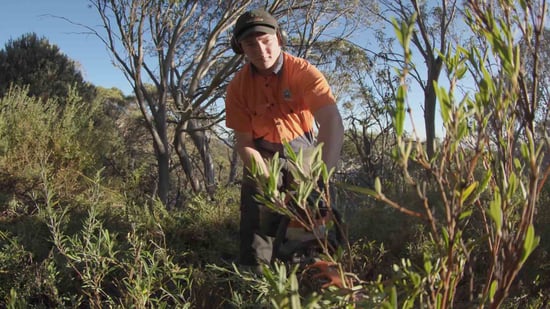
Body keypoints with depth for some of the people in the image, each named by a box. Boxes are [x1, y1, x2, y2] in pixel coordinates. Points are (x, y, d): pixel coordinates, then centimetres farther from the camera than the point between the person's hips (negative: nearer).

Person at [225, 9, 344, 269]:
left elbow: (332, 123, -35)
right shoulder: (237, 87, -15)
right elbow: (244, 143, -12)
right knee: (258, 221, -4)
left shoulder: (304, 72, -23)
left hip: (301, 151, -1)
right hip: (263, 156, 1)